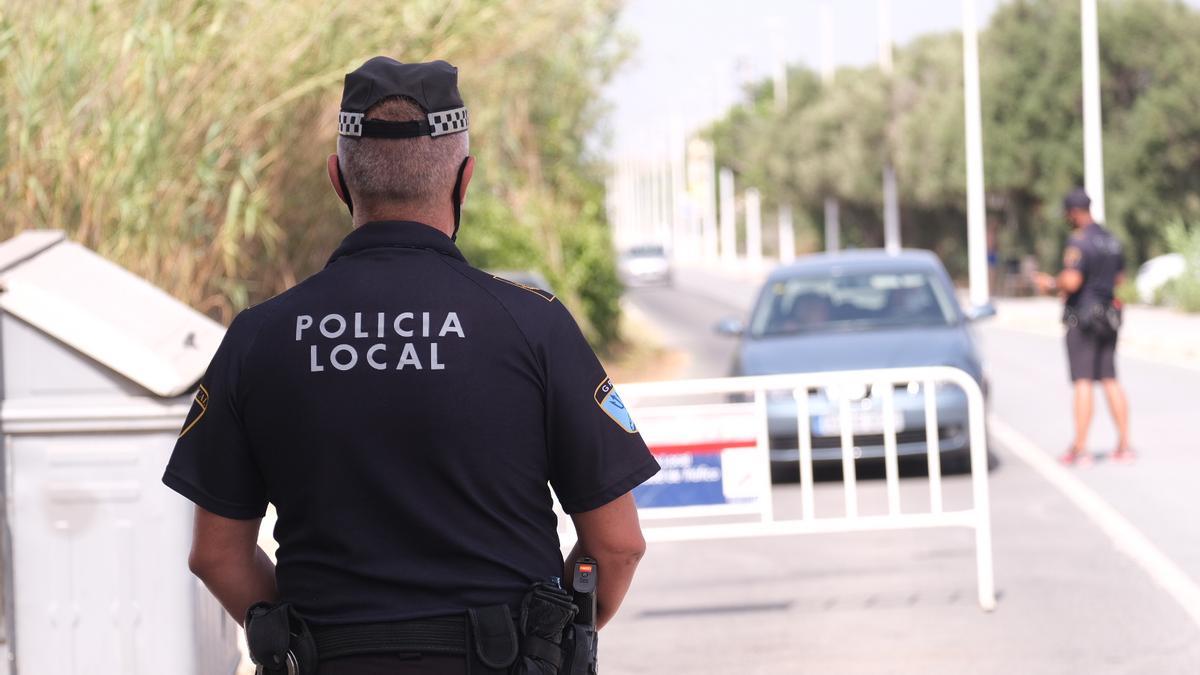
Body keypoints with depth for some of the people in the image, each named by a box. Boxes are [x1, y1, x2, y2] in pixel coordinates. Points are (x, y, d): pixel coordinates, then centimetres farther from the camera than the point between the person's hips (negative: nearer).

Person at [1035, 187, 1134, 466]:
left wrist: (1052, 284, -6)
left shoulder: (1079, 242, -16)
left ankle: (1080, 449, -8)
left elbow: (1072, 281, -25)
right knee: (1111, 381, 10)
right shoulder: (1111, 240, 11)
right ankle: (1124, 445, 8)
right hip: (1108, 316, 7)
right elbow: (1119, 277, 21)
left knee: (1083, 382, -7)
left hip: (1082, 319, -7)